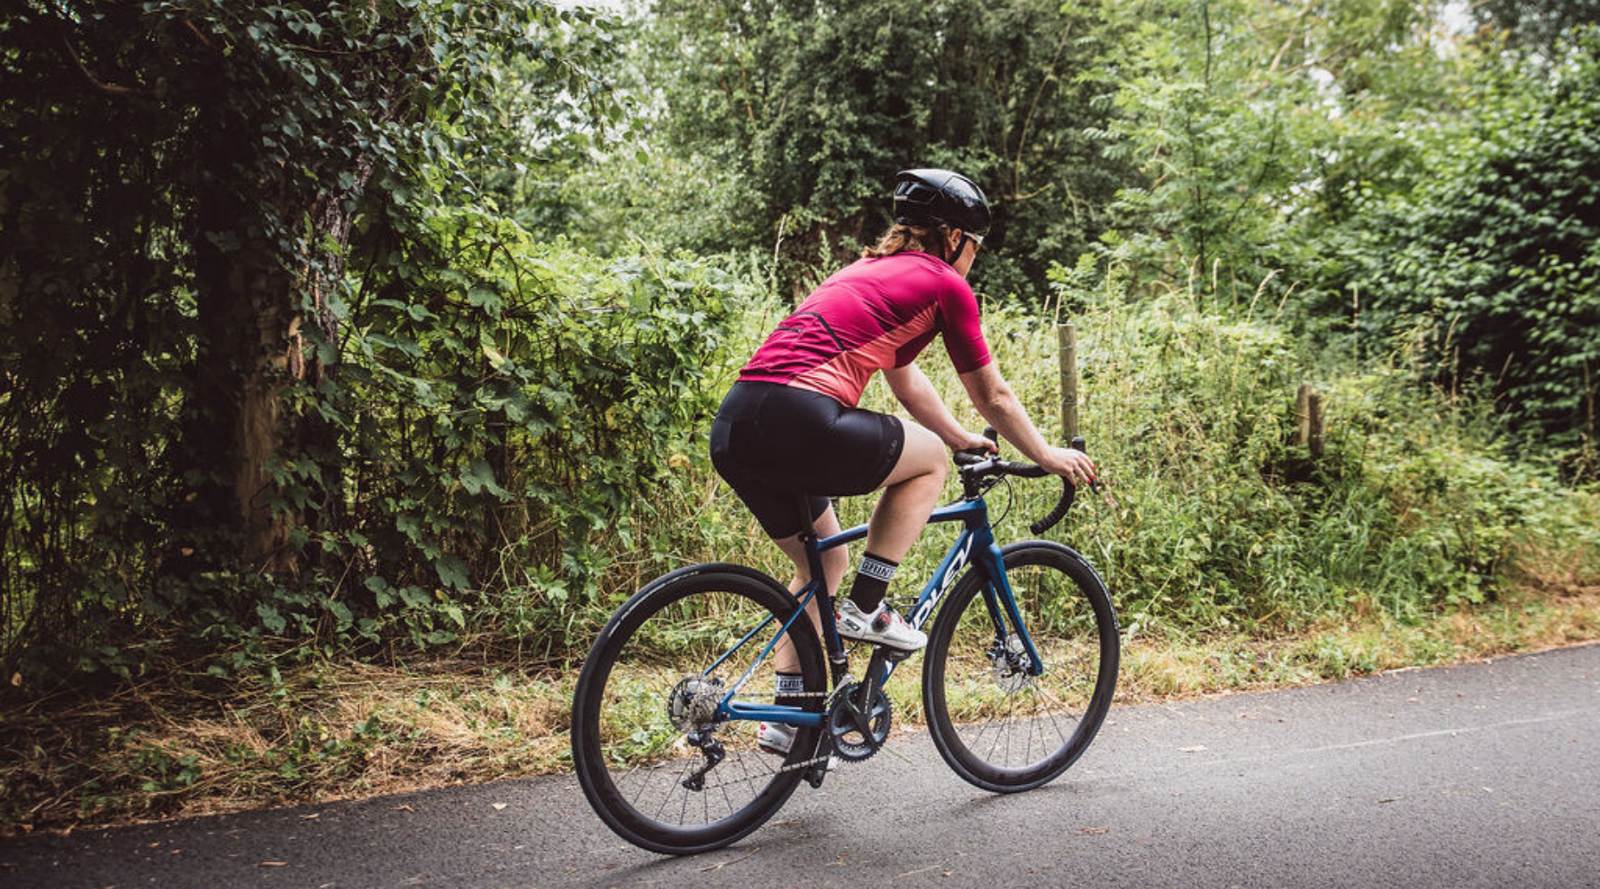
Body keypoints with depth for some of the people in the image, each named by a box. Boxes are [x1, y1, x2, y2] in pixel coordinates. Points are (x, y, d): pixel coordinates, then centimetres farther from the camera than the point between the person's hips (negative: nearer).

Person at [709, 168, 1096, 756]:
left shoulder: (868, 271, 30)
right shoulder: (943, 284, 7)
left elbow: (907, 382, 40)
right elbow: (993, 398, 14)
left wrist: (966, 440, 50)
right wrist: (1047, 456, 29)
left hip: (734, 429, 9)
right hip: (800, 421, -9)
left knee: (824, 561, 26)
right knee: (930, 456, 16)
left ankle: (788, 714, 26)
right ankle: (865, 609, 12)